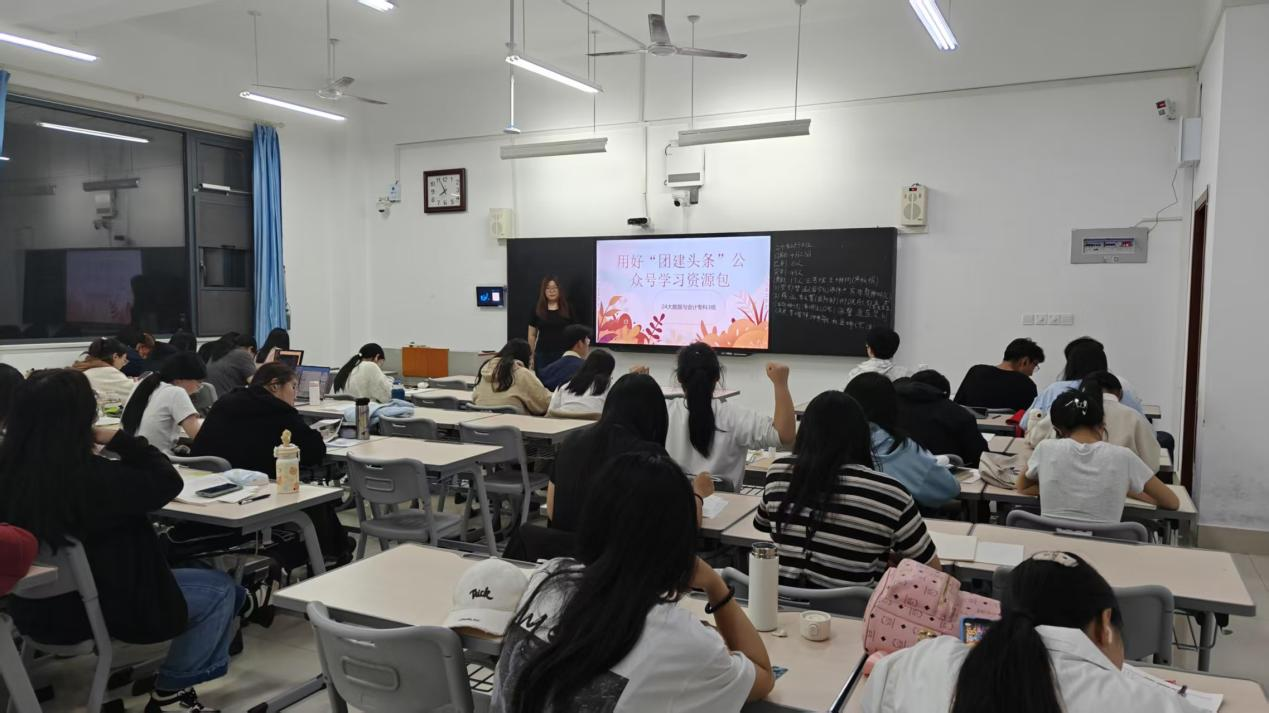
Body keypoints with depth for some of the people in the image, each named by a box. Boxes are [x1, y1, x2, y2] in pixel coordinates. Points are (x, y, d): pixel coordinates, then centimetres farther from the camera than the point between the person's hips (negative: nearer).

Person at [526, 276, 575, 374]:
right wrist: (531, 356, 3)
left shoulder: (567, 309, 5)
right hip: (542, 355, 0)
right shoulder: (537, 309, 5)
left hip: (564, 354, 0)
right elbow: (532, 335, 8)